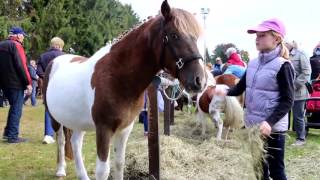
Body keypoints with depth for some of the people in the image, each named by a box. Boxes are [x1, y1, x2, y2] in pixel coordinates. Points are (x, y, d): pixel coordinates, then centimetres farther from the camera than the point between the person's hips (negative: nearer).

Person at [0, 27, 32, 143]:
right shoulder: (16, 45, -11)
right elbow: (21, 66, -17)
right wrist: (28, 83, -14)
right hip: (16, 83, -8)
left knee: (14, 107, 20)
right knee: (16, 109, -1)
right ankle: (13, 136, 0)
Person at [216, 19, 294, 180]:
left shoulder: (282, 66, -14)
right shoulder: (253, 64, 6)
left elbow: (287, 100, -17)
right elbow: (240, 88, 10)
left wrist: (269, 122, -28)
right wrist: (226, 92, -12)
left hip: (272, 127, -7)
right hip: (253, 125, 7)